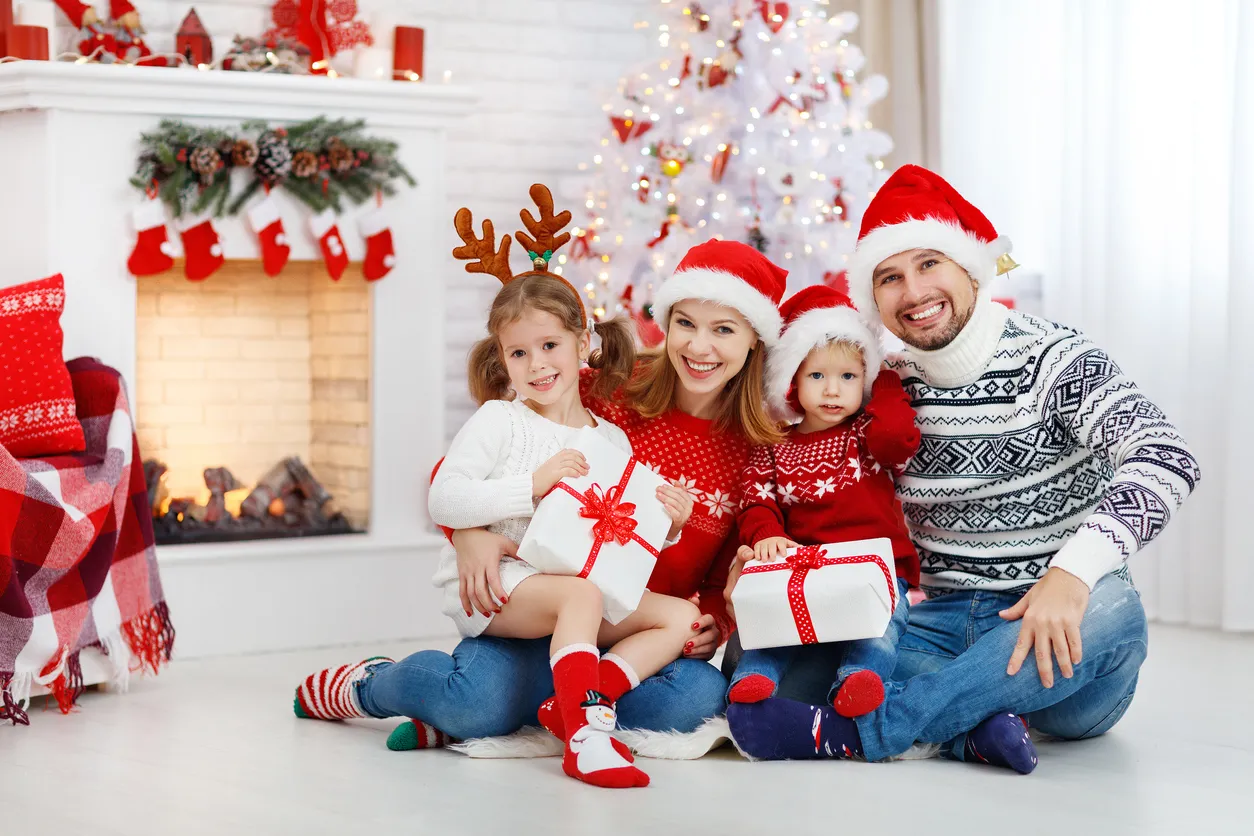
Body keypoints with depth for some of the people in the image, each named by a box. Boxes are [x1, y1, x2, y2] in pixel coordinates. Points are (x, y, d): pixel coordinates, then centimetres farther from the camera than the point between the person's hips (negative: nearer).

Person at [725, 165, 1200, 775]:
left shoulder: (1051, 359, -8)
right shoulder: (891, 387, 8)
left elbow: (1166, 458, -22)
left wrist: (1072, 572, -37)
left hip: (1055, 637, -3)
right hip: (946, 628, 4)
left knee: (1111, 608, -39)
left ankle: (848, 731, -36)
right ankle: (973, 719, -32)